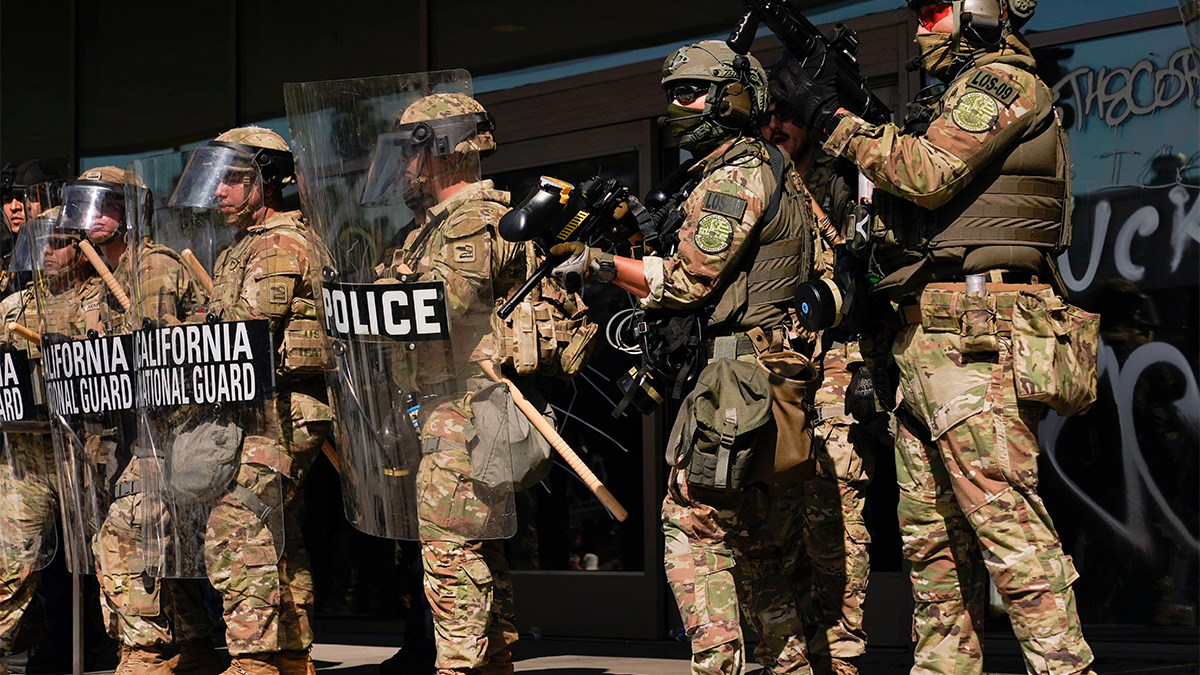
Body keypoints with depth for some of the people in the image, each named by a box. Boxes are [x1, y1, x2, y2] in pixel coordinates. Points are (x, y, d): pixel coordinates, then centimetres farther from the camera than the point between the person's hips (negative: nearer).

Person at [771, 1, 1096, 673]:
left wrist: (833, 119, -7)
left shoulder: (1003, 81, -4)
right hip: (923, 340, 10)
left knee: (1006, 519, -15)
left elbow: (928, 174, -14)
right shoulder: (967, 96, 27)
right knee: (933, 534, 10)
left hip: (974, 337, -10)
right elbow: (914, 178, 24)